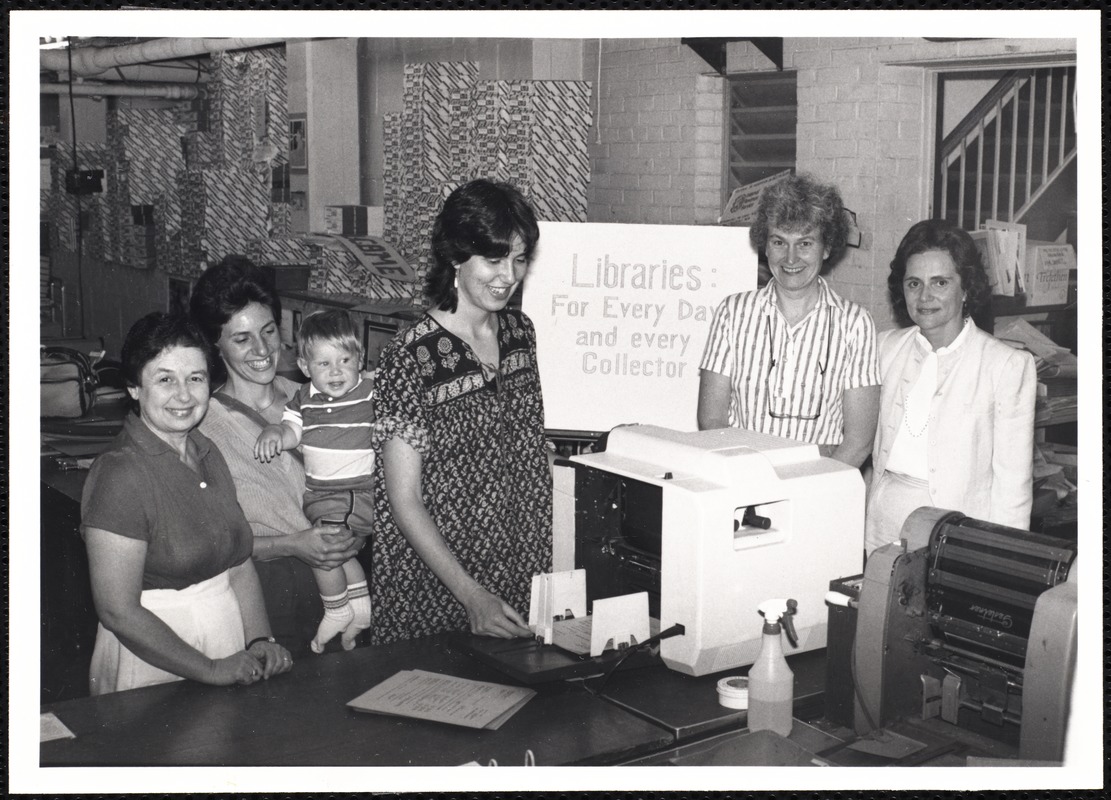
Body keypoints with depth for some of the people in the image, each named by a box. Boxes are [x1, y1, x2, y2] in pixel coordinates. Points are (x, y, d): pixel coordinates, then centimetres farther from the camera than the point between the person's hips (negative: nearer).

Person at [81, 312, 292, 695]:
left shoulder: (208, 453, 8)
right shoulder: (120, 475, -16)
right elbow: (117, 611, -18)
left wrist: (261, 642, -3)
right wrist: (211, 670, -15)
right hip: (151, 660, -5)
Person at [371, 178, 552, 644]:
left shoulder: (522, 333, 4)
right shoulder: (412, 356, -16)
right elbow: (404, 499, -15)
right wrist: (472, 596, -22)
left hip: (529, 574, 6)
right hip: (437, 590, -5)